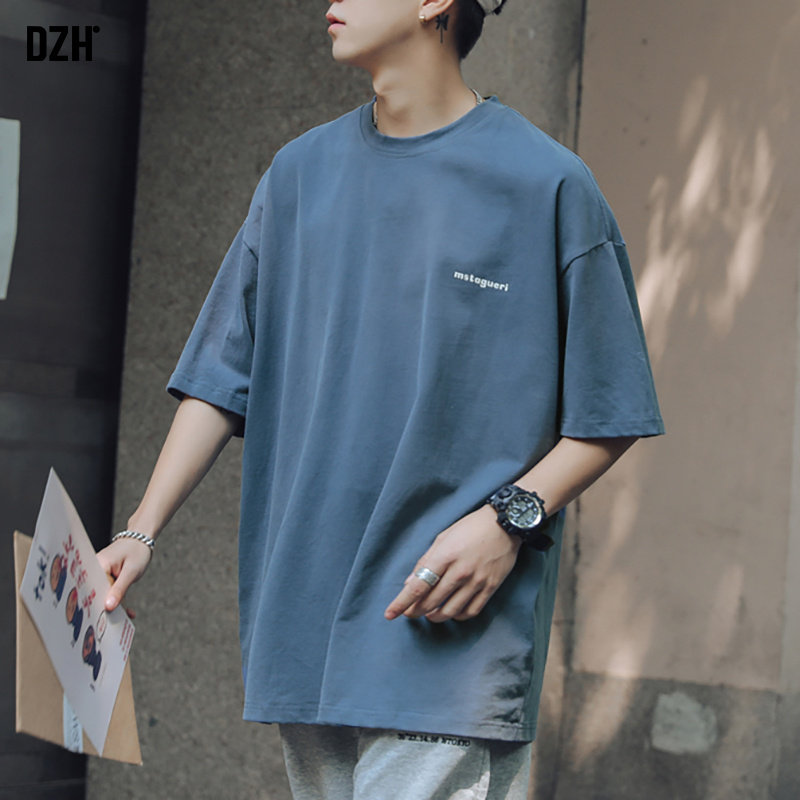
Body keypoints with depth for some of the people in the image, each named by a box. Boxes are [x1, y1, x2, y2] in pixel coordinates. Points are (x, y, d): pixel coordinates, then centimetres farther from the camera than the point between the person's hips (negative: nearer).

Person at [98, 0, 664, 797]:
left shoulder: (548, 185, -2)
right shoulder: (300, 173, 13)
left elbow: (608, 416, 1)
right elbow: (222, 377, 14)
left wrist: (510, 519, -15)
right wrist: (141, 530, 3)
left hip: (452, 635, -5)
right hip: (304, 626, 5)